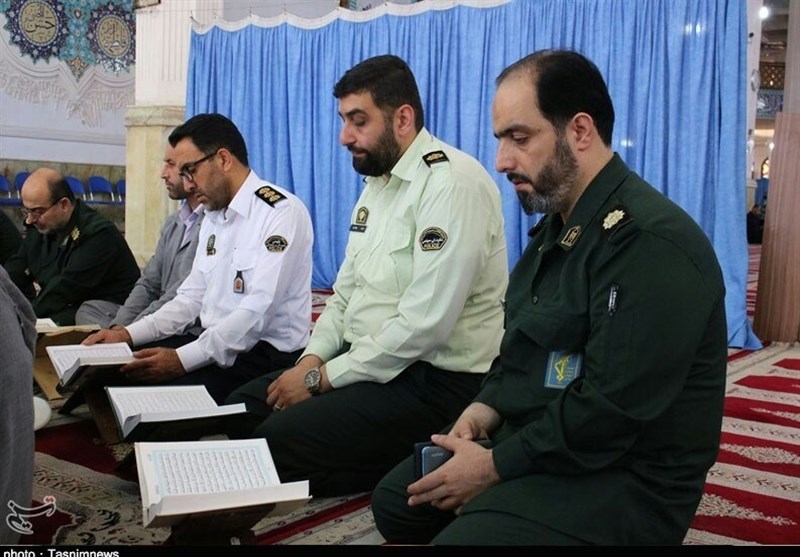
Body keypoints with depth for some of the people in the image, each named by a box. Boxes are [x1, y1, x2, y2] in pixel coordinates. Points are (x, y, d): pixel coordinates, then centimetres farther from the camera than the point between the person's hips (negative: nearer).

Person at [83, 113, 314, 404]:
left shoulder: (282, 212, -14)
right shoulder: (213, 216, 16)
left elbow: (259, 310, -23)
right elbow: (193, 296, 15)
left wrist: (182, 359, -27)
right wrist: (129, 334, 2)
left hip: (266, 355, -8)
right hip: (213, 342, 8)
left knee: (158, 389, -26)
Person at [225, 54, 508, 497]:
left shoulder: (453, 183, -18)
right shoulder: (378, 182, 14)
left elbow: (425, 323, -24)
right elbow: (347, 289, 17)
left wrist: (323, 377, -16)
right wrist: (312, 359, -1)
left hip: (435, 380, -9)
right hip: (368, 360, 9)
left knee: (278, 441, -20)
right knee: (242, 408, 1)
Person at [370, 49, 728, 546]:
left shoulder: (650, 242, -25)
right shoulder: (560, 224, 10)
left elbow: (609, 412, -28)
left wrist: (495, 467, -18)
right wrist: (489, 406, 0)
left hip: (621, 479, -9)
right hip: (534, 436, 10)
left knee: (460, 536, -28)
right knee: (397, 499, 11)